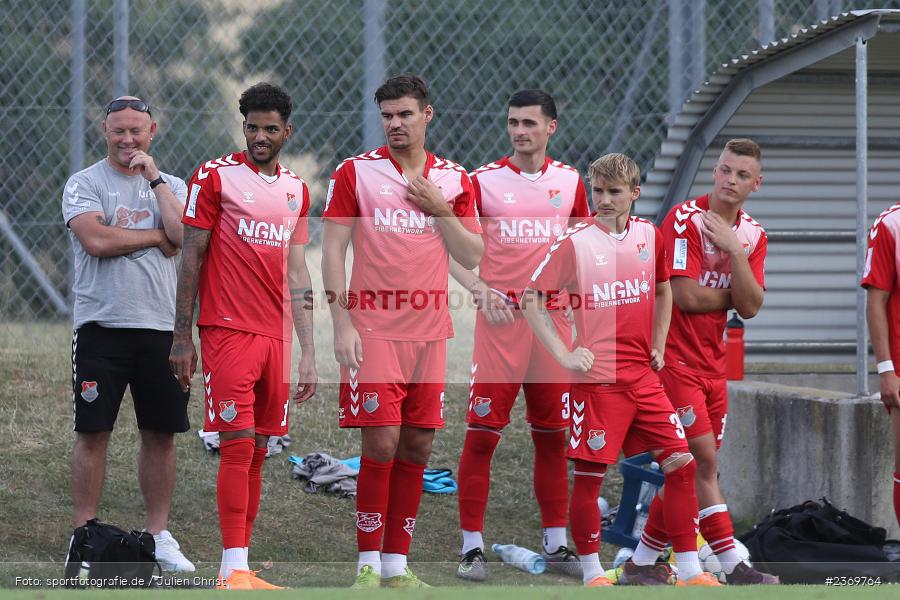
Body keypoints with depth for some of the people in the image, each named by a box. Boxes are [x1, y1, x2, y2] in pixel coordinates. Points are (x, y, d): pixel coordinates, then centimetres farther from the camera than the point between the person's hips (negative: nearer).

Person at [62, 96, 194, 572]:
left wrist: (154, 179, -4)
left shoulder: (172, 187, 13)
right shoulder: (84, 184, 2)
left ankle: (159, 535, 14)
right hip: (101, 325, -3)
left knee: (161, 434, 6)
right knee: (92, 433, -3)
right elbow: (96, 240, -15)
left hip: (160, 327, 3)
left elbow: (185, 237, -6)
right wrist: (157, 236, -5)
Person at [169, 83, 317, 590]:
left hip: (276, 336, 5)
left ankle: (242, 566, 10)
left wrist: (308, 352, 12)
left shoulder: (296, 190, 15)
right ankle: (233, 571, -12)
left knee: (258, 451, 6)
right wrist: (182, 337, -6)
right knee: (238, 446, -11)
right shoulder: (216, 176, -2)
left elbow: (298, 274, 16)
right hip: (229, 333, -5)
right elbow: (191, 258, -2)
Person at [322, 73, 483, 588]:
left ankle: (397, 563, 10)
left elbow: (472, 257, 8)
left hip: (429, 330, 3)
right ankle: (368, 563, -2)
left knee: (418, 446, 3)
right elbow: (333, 250, -2)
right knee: (382, 441, -10)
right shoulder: (356, 173, 0)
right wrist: (341, 323, -9)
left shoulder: (454, 180, 9)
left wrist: (439, 210, -7)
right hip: (373, 328, -3)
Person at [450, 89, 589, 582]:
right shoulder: (483, 181, -1)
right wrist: (479, 288, -19)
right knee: (481, 433, -6)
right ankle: (471, 546, -1)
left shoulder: (570, 183, 9)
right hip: (499, 320, -3)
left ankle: (555, 542, 16)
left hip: (553, 321, 3)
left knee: (553, 435, 7)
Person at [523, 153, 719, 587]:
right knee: (589, 476, -3)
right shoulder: (574, 242, -7)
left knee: (681, 463, 1)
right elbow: (532, 299, -4)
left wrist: (658, 346, 15)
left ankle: (689, 570, 6)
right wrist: (564, 355, -9)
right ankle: (592, 574, 9)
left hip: (643, 375, 5)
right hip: (597, 377, -5)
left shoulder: (648, 236, 7)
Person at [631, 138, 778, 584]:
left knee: (688, 470, 7)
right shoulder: (686, 219, -12)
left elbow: (750, 307, -3)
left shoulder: (752, 235, 9)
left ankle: (643, 561, 14)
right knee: (704, 461, -10)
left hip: (712, 362, 7)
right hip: (676, 359, -7)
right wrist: (732, 297, -2)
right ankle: (733, 565, -10)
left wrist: (735, 250, -14)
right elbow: (687, 296, -19)